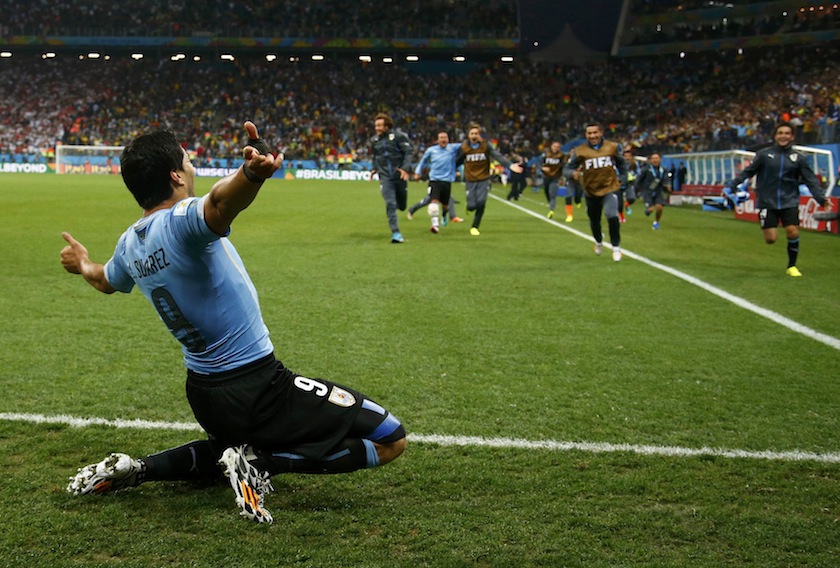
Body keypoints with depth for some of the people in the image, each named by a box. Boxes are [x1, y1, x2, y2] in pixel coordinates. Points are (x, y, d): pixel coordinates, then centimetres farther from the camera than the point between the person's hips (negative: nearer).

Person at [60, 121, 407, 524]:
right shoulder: (182, 221, -20)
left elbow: (106, 282, 29)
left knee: (231, 448, 39)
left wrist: (83, 266, 51)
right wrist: (251, 174, -67)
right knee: (390, 440, -7)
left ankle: (136, 470, 16)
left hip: (202, 394, 9)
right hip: (259, 389, -8)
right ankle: (260, 459, -14)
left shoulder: (130, 244, 4)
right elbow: (220, 203, -47)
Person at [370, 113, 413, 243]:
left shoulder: (398, 136, -7)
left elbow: (408, 152, -9)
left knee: (401, 206, 9)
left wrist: (406, 168, -20)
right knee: (390, 204, -13)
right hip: (385, 177, 2)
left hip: (399, 174, -2)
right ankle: (395, 233, -12)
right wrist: (375, 168, 13)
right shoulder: (374, 140, 7)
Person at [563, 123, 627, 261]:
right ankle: (598, 241, 51)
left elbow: (621, 163, 15)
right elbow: (567, 169, -10)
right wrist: (573, 173, -31)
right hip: (591, 191, 1)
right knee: (594, 222, 16)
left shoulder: (613, 147, -3)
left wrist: (622, 178, 6)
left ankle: (616, 247, -5)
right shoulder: (580, 151, -9)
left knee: (612, 216, -24)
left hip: (610, 188, -1)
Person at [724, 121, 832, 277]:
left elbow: (811, 181, 2)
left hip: (789, 202, 1)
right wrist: (731, 185, -5)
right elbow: (747, 172, 3)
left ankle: (791, 266, 10)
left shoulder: (799, 158, 4)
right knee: (770, 239, -7)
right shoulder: (763, 154, 0)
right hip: (767, 203, -1)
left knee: (793, 233, -14)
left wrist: (822, 199, -10)